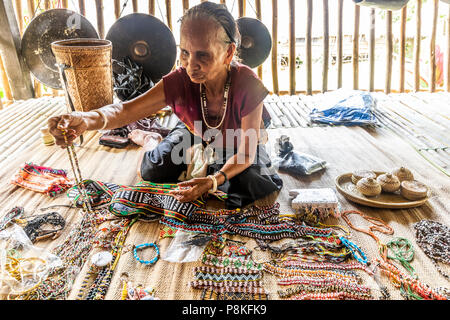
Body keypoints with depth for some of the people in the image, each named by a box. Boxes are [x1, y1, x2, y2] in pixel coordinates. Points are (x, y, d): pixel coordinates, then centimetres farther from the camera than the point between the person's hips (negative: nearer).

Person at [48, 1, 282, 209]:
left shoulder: (247, 85, -40)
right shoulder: (180, 81, -32)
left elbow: (247, 153, -33)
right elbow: (126, 110, -39)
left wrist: (214, 181, -50)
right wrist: (88, 119, -61)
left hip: (238, 138, -1)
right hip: (197, 130, 2)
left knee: (253, 188, -24)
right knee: (153, 171, -11)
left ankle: (212, 165, 10)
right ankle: (151, 141, 28)